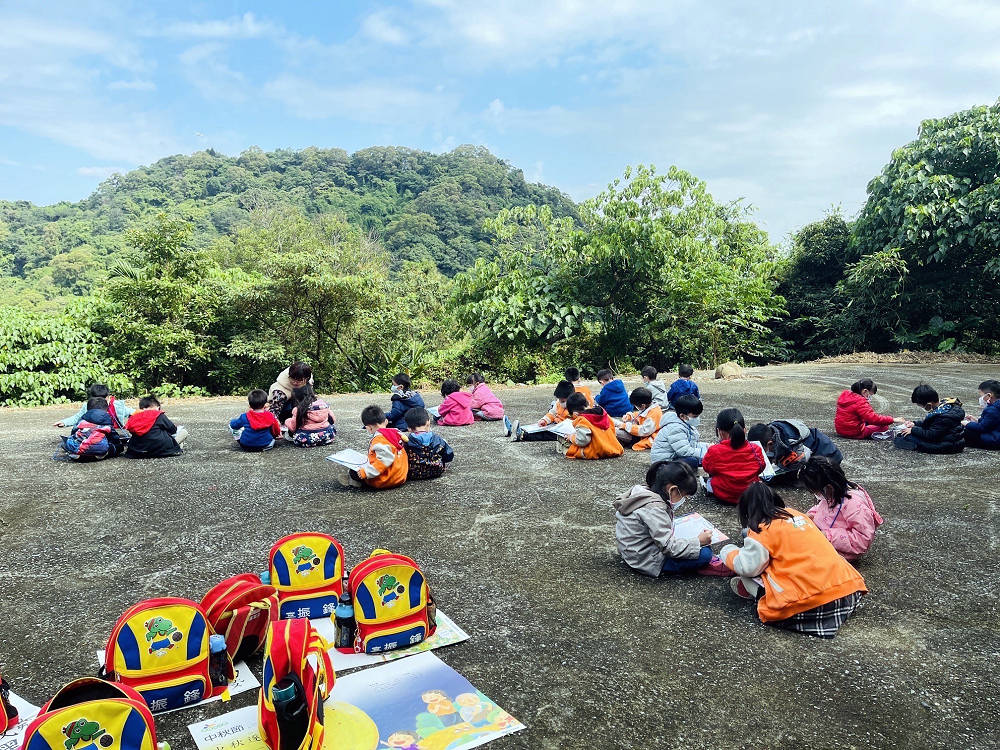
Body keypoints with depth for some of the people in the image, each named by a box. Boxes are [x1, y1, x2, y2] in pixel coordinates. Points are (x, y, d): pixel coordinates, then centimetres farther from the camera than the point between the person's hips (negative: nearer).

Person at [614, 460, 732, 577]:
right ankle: (706, 565, 11)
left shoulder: (642, 491, 0)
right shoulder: (654, 509, -28)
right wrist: (698, 541, -15)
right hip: (648, 562, -10)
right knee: (704, 553, -16)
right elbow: (669, 548, -24)